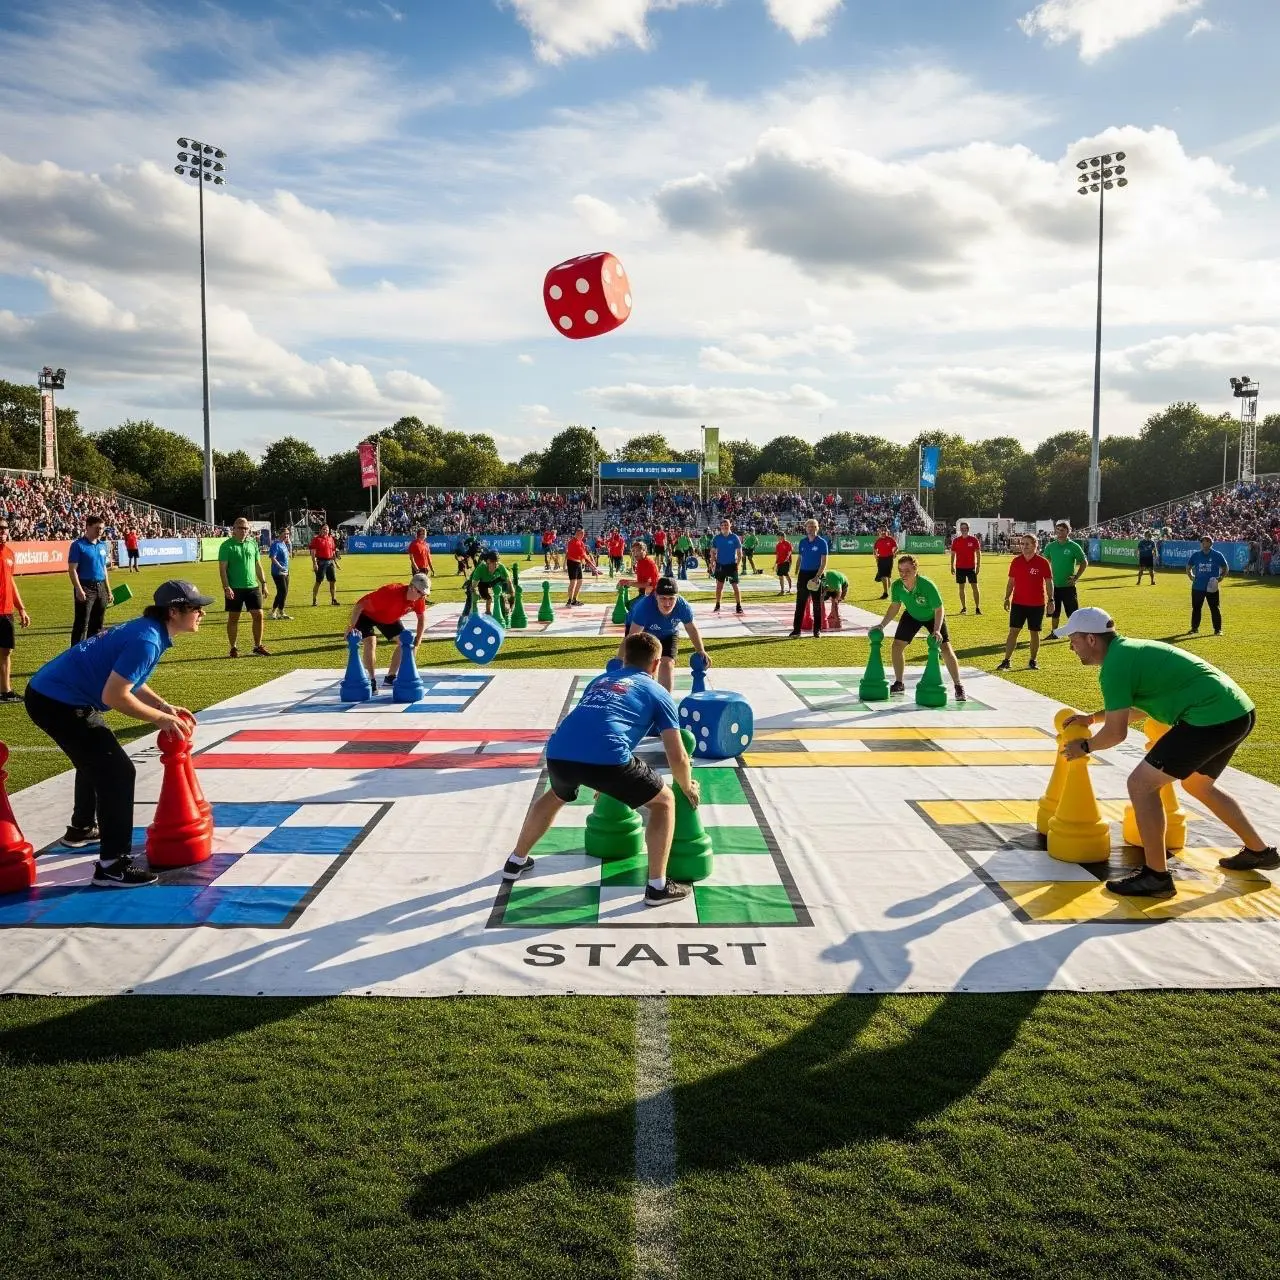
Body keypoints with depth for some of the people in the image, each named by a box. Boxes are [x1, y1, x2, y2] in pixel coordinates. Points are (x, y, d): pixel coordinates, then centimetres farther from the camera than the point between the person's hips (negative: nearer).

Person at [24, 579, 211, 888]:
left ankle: (82, 829, 51)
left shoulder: (148, 630, 7)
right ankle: (113, 865, -11)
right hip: (57, 703, -11)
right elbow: (114, 696, -26)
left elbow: (128, 680, 18)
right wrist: (160, 718, -15)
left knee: (97, 759, 30)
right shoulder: (147, 640, -23)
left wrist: (165, 706, 8)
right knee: (117, 771, -11)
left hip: (52, 692, 11)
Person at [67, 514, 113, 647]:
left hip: (100, 587, 7)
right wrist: (78, 589, -21)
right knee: (82, 625, -5)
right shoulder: (78, 545, -8)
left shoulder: (102, 545, 13)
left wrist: (108, 590, 17)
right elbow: (72, 570, -12)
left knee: (97, 624, 12)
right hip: (85, 587, -7)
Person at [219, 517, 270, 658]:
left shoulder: (253, 543, 10)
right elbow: (222, 568, -9)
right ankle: (233, 649, 14)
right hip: (234, 588, -4)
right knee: (233, 618, 4)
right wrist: (226, 587, -17)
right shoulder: (227, 546, -5)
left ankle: (258, 647, 12)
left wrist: (263, 583, 12)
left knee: (258, 615, 2)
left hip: (252, 586, 4)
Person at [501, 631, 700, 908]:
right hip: (606, 757, -5)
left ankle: (516, 861, 48)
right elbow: (677, 758, 17)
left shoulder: (599, 681, 35)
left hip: (558, 753, 5)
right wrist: (688, 787, 38)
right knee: (664, 801, 19)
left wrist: (604, 782, 63)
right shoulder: (657, 693, 21)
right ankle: (657, 887, 17)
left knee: (556, 796, 40)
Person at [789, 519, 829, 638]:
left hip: (816, 575, -3)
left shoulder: (822, 542, -5)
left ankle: (817, 630, 12)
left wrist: (817, 576, -19)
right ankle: (796, 630, 0)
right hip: (803, 574, 4)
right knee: (800, 603, 0)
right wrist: (796, 574, 7)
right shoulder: (802, 542, 8)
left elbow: (824, 562, -9)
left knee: (817, 604, 4)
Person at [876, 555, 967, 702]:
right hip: (912, 615, 4)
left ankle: (958, 687, -4)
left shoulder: (927, 586, -38)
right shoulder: (897, 586, -25)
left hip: (933, 616, -4)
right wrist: (882, 625, -12)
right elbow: (894, 606, -6)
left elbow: (939, 609, -29)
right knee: (897, 645, -3)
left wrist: (937, 630, -41)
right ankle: (899, 684, 15)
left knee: (946, 648, -15)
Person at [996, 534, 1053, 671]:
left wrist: (1050, 600, -6)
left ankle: (1033, 661, 18)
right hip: (1018, 603, 2)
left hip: (1037, 604, -2)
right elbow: (1011, 581, 9)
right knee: (1013, 631, -2)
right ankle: (1006, 661, -1)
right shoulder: (1016, 561, 2)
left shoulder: (1043, 562, -6)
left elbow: (1049, 582, -2)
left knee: (1034, 632, 7)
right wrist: (1007, 598, 6)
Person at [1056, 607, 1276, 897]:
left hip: (1214, 718, -10)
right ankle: (1259, 851, 43)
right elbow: (1140, 708, 33)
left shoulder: (1114, 665, -12)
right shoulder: (1130, 649, 18)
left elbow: (1116, 733, -9)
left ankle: (1156, 877, 0)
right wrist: (1093, 717, 33)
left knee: (1141, 784, -7)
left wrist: (1084, 747, 8)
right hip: (1239, 711, 10)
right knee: (1197, 784, 31)